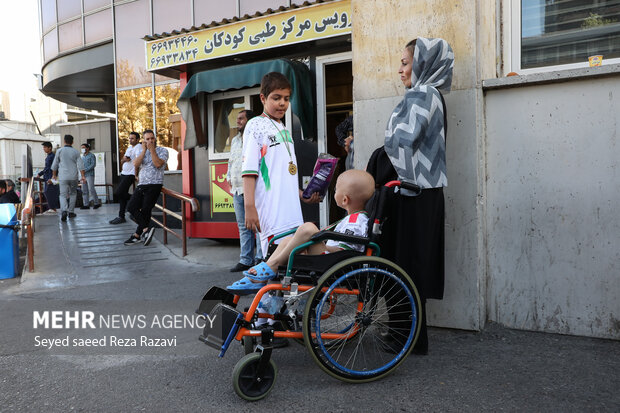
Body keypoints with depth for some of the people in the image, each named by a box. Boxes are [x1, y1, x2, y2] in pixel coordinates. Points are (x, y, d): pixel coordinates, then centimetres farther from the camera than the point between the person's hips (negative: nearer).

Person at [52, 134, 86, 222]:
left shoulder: (60, 151, 1)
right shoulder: (75, 152, 3)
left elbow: (55, 165, 5)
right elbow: (80, 165, -4)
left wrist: (54, 175, 19)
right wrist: (83, 176, -3)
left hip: (63, 177, -1)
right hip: (73, 176, 1)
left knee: (63, 195, -2)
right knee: (73, 194, 16)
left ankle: (64, 210, -24)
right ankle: (70, 212, 19)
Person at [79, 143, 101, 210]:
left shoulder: (91, 156, -1)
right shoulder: (82, 157, 20)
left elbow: (93, 164, -12)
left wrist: (85, 170, -17)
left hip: (90, 175, -7)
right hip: (84, 175, 7)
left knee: (91, 189, -11)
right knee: (84, 191, 4)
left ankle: (97, 203, -3)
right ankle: (86, 205, 7)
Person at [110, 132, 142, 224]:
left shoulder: (139, 147, -9)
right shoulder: (129, 147, 19)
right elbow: (122, 161, 20)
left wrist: (136, 174, -24)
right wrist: (123, 159, -3)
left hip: (130, 175, -9)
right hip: (124, 173, 9)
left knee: (118, 193, -15)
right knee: (122, 195, 9)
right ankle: (121, 217, 18)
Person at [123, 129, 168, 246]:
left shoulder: (163, 150, 4)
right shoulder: (142, 152, 20)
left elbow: (158, 164, -14)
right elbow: (135, 164, 1)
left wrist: (152, 149, -7)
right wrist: (144, 150, 0)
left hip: (154, 185, -6)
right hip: (141, 184, 6)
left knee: (145, 210, -8)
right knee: (131, 207, -9)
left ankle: (137, 235, 3)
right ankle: (146, 229, -8)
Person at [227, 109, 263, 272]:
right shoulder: (235, 140, 21)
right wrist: (229, 178, 19)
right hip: (237, 189, 8)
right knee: (243, 226, 10)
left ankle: (260, 258, -3)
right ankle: (245, 260, 15)